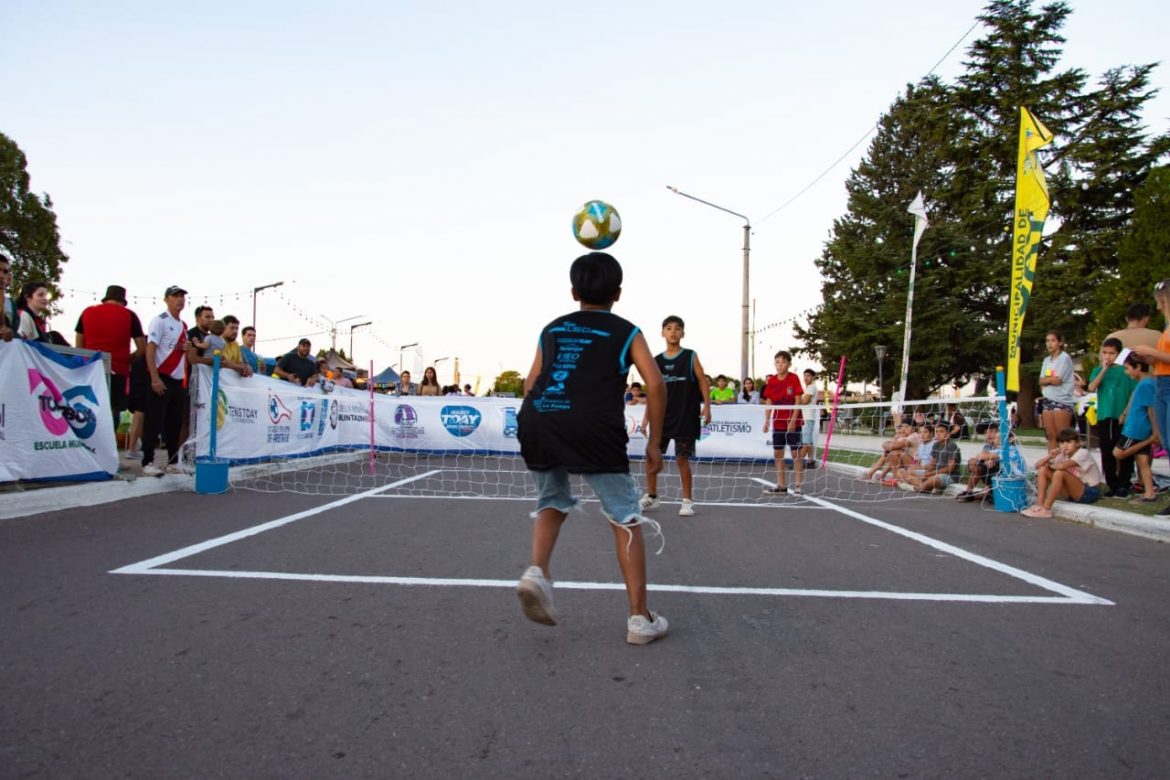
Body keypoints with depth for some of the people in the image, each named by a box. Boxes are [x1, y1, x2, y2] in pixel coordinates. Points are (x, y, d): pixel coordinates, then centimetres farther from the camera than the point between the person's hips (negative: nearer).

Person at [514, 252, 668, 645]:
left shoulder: (551, 329, 26)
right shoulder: (626, 332, 17)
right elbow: (655, 384, 6)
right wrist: (654, 441, 14)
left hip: (535, 422, 4)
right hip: (593, 428, -3)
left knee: (553, 502, 27)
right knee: (625, 518, 9)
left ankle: (537, 570, 4)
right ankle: (640, 618, 11)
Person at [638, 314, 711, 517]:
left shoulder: (690, 356, -1)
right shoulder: (656, 361, 7)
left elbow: (703, 381, -2)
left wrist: (706, 406, -13)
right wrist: (647, 415, 8)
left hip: (685, 417, -3)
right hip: (661, 416, 3)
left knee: (682, 459, 0)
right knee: (651, 457, 2)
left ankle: (688, 500, 14)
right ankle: (651, 497, 18)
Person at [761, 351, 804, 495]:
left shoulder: (794, 378, -8)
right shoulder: (771, 381, 2)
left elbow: (797, 401, -9)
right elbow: (769, 402, 5)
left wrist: (793, 420, -16)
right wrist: (767, 420, -3)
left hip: (793, 422, -4)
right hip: (778, 422, 4)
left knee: (796, 453, -1)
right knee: (777, 453, 7)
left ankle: (797, 485, 6)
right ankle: (781, 485, 16)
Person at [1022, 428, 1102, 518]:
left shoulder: (1082, 453, -16)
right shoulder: (1061, 455, 4)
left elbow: (1062, 466, -35)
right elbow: (1038, 464, -1)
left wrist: (1051, 466, -13)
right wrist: (1050, 456, -20)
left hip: (1090, 492, -7)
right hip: (1073, 492, 7)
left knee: (1060, 473, -32)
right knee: (1042, 469, -6)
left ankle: (1046, 509, -26)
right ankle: (1039, 505, -15)